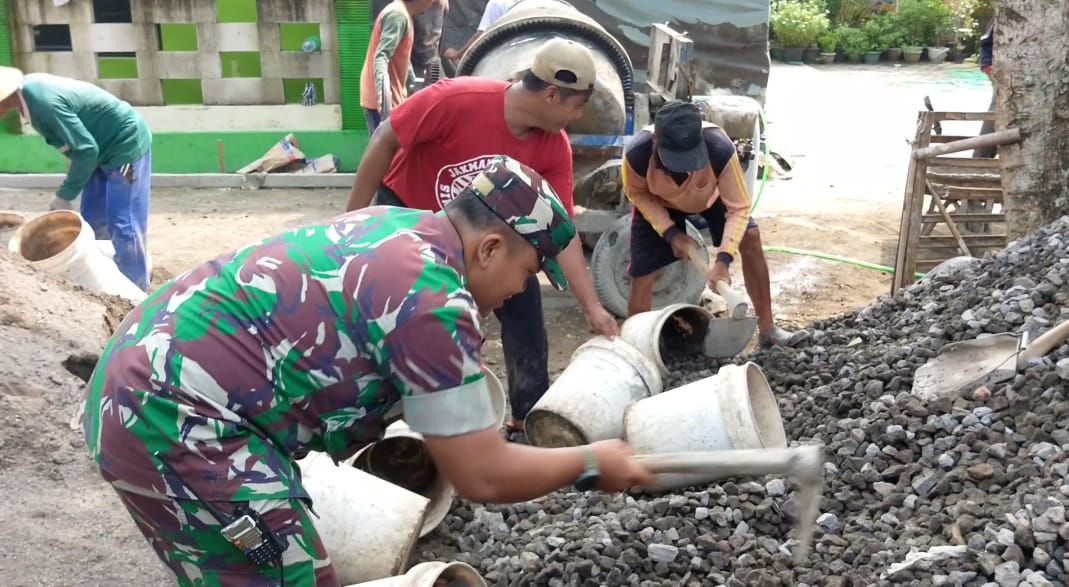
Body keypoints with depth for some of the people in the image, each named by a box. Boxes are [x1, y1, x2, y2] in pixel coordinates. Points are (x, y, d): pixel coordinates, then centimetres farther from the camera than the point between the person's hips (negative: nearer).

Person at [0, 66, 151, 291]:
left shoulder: (44, 102, -29)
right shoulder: (29, 87, -1)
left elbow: (86, 149, -25)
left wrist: (65, 195, -17)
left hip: (126, 144, -10)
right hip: (105, 147, 10)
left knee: (123, 226, -7)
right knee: (93, 223, 13)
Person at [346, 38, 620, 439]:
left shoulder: (554, 147, -20)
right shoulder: (456, 99, -35)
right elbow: (385, 142, -24)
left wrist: (592, 307, -17)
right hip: (407, 211, -4)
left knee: (523, 306, -2)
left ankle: (528, 419, 13)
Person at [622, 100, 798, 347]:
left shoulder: (720, 149, -43)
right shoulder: (636, 153, -41)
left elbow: (739, 208, -32)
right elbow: (637, 194, -17)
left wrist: (723, 259, -42)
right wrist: (670, 233, -25)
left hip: (710, 195, 1)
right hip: (658, 203, -1)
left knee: (750, 237, -13)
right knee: (642, 275, -7)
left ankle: (767, 328, 0)